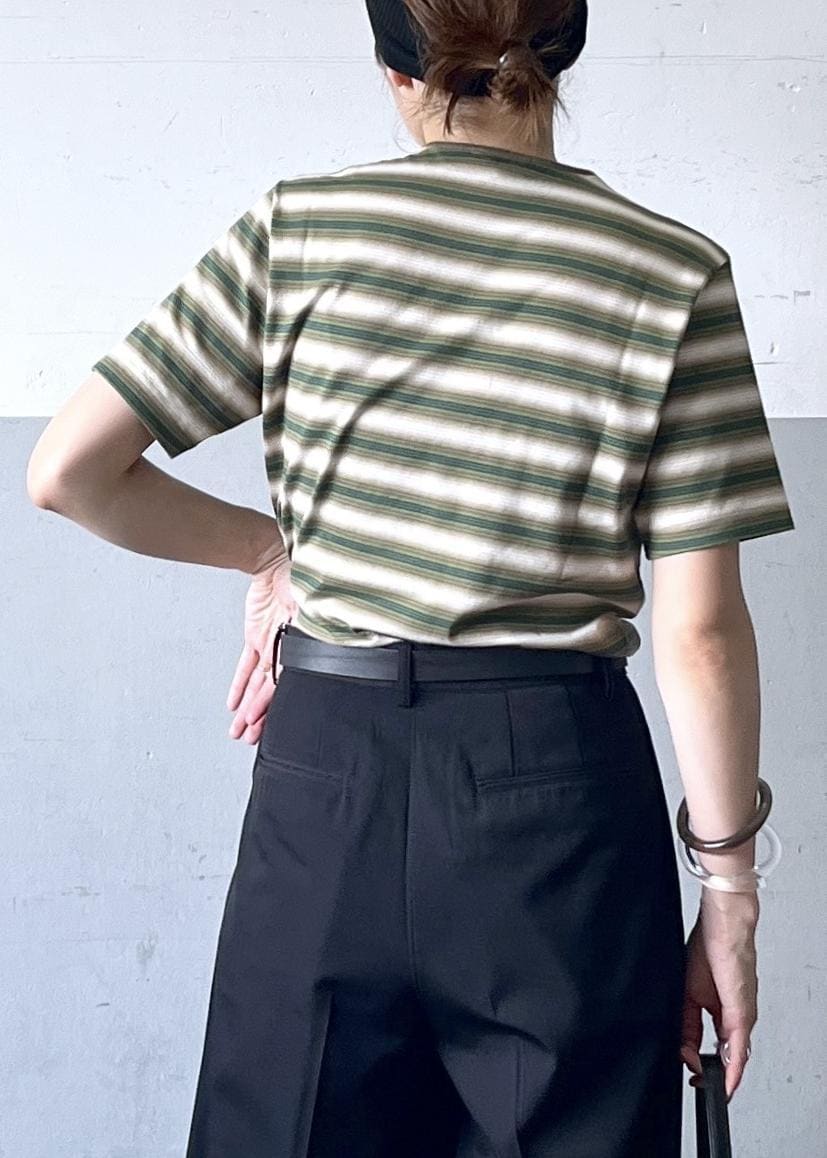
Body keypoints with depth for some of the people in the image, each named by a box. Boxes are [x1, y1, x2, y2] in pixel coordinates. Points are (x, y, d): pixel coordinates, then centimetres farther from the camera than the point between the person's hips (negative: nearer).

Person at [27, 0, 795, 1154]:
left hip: (323, 771, 2)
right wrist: (729, 888, 3)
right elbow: (699, 629, -6)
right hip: (557, 789, -1)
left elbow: (68, 470, -1)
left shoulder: (294, 228, 0)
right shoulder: (673, 272, -4)